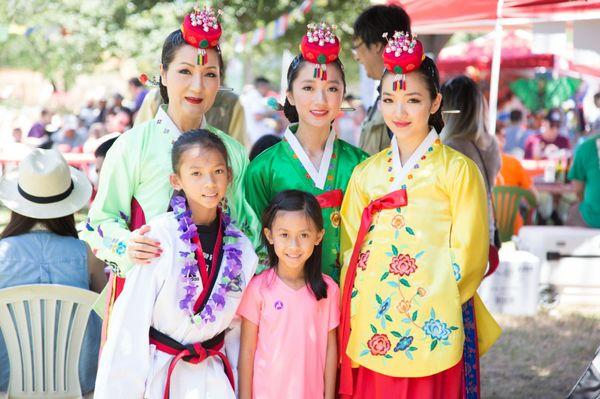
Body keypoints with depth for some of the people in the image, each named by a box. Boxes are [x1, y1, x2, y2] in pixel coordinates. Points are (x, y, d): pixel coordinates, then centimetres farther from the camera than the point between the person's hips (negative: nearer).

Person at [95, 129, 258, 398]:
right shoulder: (160, 237, -14)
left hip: (214, 376, 4)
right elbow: (129, 322, -13)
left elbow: (238, 327, 9)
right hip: (157, 373, -3)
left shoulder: (242, 249, 0)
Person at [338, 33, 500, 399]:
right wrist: (351, 316, 4)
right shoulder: (366, 173, 13)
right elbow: (351, 248, 14)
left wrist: (436, 308, -8)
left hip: (432, 328, -4)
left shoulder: (458, 170, 0)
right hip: (369, 330, 4)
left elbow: (469, 255, -3)